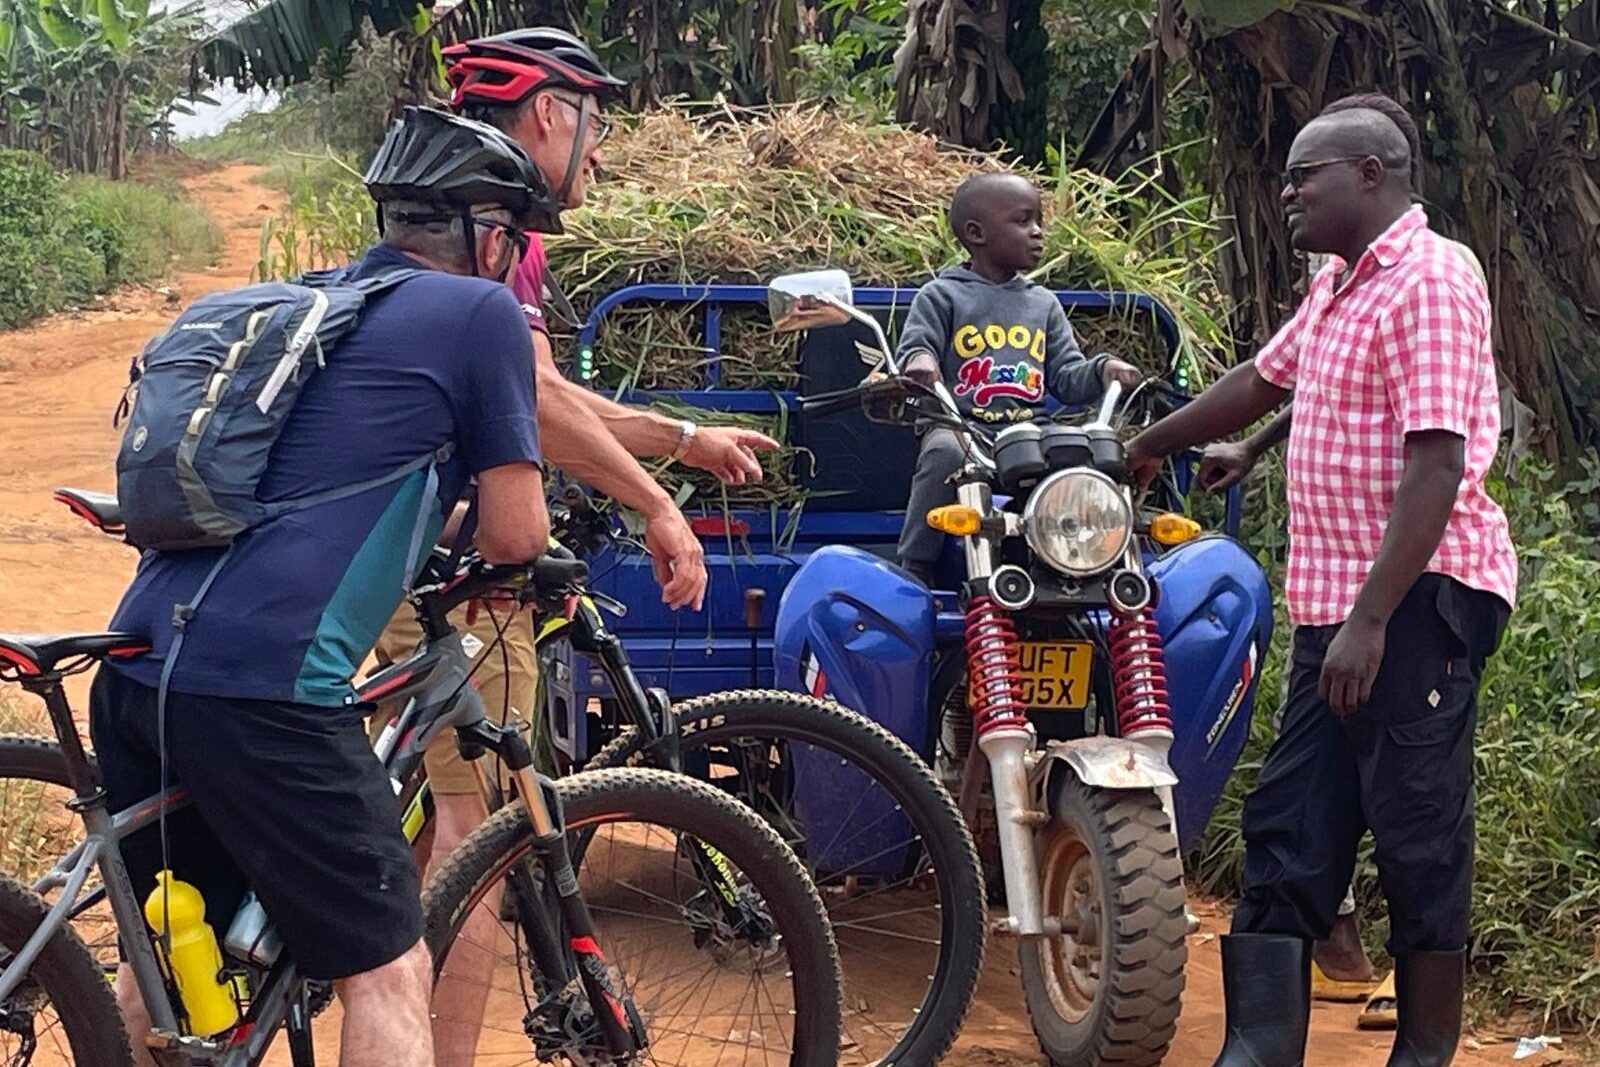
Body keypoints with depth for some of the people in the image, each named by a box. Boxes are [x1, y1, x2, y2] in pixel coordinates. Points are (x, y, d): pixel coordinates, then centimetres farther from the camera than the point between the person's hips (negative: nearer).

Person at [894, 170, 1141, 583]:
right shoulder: (942, 296, 9)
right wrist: (919, 360, -26)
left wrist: (1102, 370, -3)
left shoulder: (1044, 304, 23)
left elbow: (1067, 377, 19)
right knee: (944, 455, -37)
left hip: (1031, 429, 4)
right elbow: (915, 345, -1)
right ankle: (915, 571, -27)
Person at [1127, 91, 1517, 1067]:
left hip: (1418, 600, -10)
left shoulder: (1427, 280, -13)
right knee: (1286, 839, 6)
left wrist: (1371, 619, -25)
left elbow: (1436, 467, -21)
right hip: (1335, 602, 10)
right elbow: (1261, 382, 34)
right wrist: (1147, 447, 44)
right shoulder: (1336, 285, 17)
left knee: (1419, 847, -3)